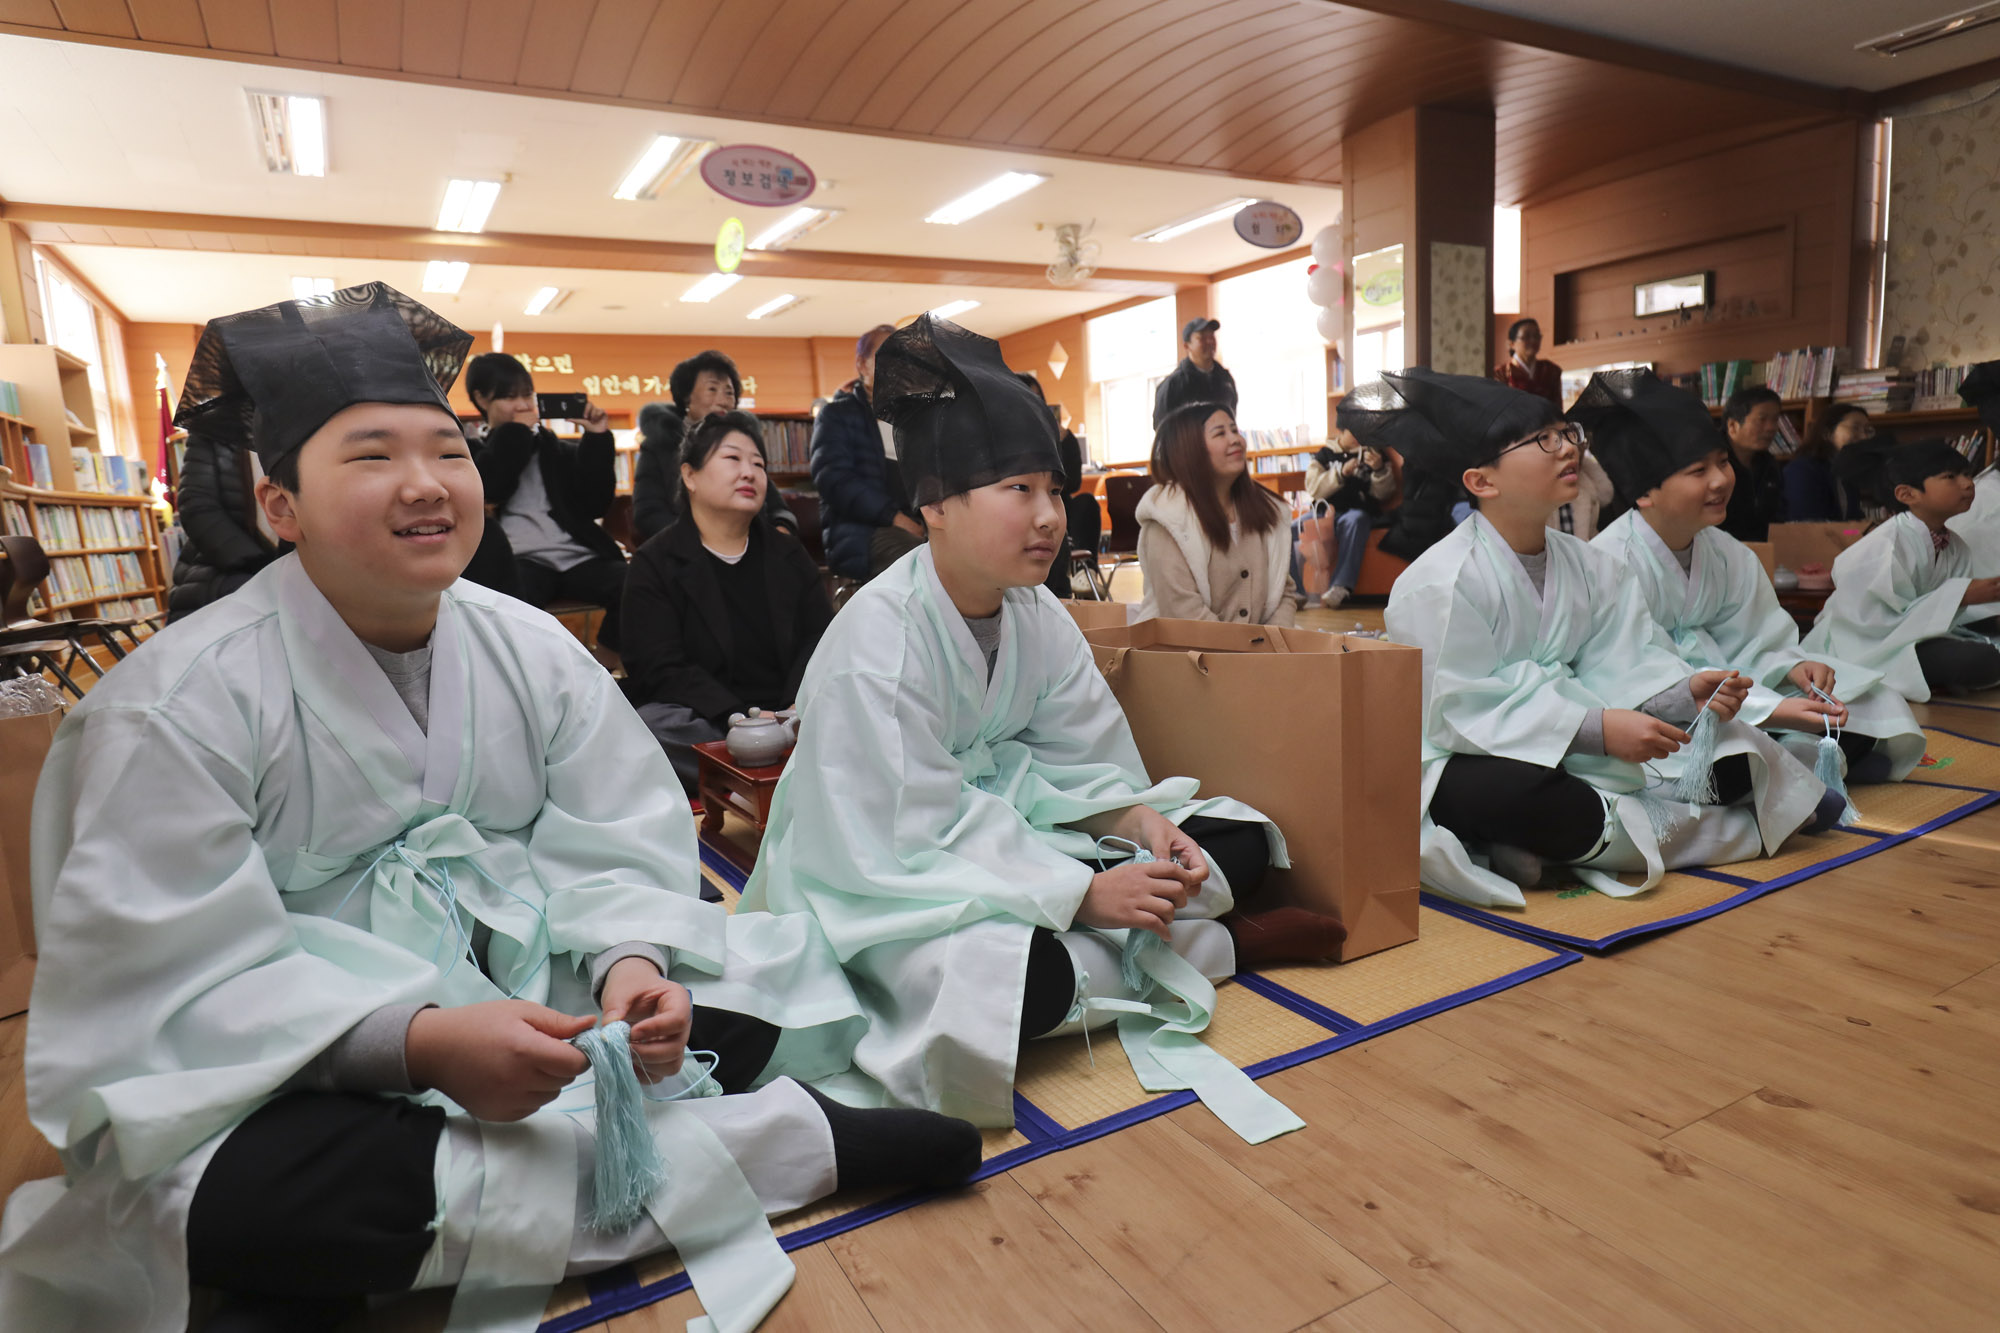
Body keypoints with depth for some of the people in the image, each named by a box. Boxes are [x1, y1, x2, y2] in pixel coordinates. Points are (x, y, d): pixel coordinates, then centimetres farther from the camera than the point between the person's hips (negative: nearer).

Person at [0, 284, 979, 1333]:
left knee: (772, 975, -12)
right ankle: (769, 1139, -25)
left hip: (520, 994, 4)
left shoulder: (531, 647, 1)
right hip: (289, 1069, -3)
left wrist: (628, 966, -25)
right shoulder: (175, 703, -12)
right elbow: (178, 980, -17)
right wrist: (415, 1042, -31)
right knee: (234, 1198, -36)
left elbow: (613, 849, -3)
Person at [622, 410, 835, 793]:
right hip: (705, 723, -2)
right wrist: (741, 720, -22)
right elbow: (661, 670, -7)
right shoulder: (654, 564, 5)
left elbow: (821, 638, 7)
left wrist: (801, 705, -15)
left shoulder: (788, 555, 17)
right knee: (648, 728, -34)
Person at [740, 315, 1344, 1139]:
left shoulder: (1035, 613, -2)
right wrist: (1085, 894, -28)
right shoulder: (877, 643, -25)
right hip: (883, 883, -6)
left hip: (1004, 829, 7)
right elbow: (913, 843, -26)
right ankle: (1218, 946, -12)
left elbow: (1080, 761, 2)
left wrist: (1141, 822, -19)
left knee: (1240, 841, 1)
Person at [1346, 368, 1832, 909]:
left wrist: (1682, 694, -18)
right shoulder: (1439, 582, -19)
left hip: (1561, 753, 7)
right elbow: (1460, 708, -25)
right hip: (1459, 761, -7)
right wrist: (1596, 728, -27)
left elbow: (1618, 660, 3)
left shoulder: (1587, 565, 8)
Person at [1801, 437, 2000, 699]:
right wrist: (1959, 596, -24)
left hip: (1919, 637, 10)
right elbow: (1882, 621, -25)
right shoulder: (1889, 545, -21)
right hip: (1866, 647, -9)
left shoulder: (1955, 547, 6)